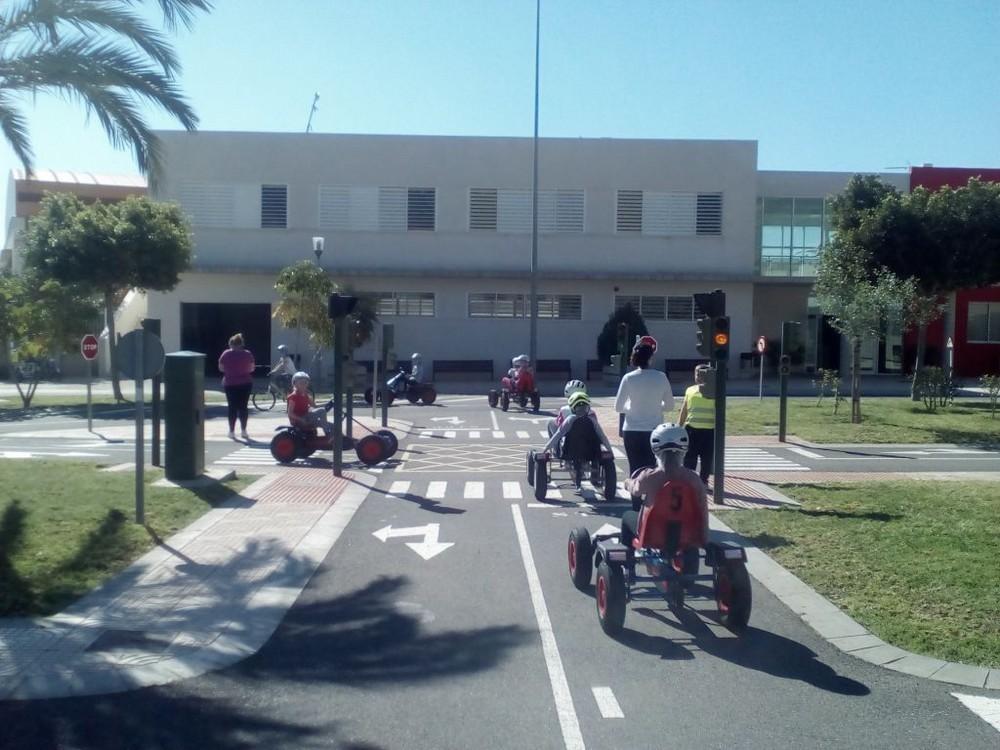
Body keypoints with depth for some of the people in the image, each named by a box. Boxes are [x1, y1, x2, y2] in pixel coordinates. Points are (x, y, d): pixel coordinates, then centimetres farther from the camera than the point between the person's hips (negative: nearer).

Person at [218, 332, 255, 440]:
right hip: (245, 383, 0)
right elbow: (252, 368, 0)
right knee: (243, 407, 8)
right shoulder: (247, 354, -4)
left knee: (232, 407, 6)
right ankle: (243, 431, 7)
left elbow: (221, 368, 0)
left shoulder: (226, 354, -5)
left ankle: (232, 431, 5)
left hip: (230, 384, 0)